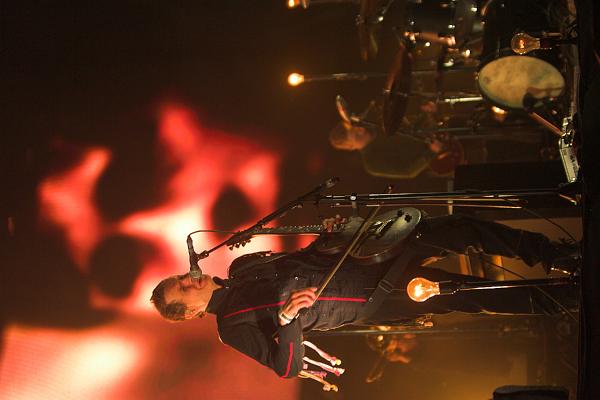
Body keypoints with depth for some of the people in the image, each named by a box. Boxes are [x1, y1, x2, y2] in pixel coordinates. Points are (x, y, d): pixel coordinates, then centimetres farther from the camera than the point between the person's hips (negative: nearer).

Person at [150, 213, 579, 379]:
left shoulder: (241, 266, 11)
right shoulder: (235, 327, -9)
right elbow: (287, 368, -16)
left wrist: (327, 233, 2)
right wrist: (286, 319, -32)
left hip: (359, 265, 6)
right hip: (370, 302, -6)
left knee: (448, 229, -11)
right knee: (462, 294, -23)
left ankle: (548, 252, 2)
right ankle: (556, 300, -11)